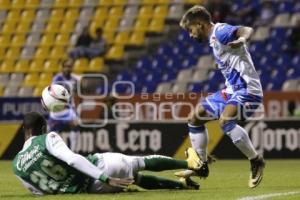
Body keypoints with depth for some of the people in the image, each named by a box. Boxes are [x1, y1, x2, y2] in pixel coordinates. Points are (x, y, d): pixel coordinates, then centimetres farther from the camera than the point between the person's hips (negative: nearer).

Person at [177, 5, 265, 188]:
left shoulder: (220, 31, -14)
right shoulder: (214, 38, 15)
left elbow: (247, 29, -33)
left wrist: (242, 39, -55)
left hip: (247, 89, -11)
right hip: (233, 90, 11)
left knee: (225, 120, -34)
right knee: (196, 118, 14)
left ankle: (256, 161, -17)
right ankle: (201, 166, 25)